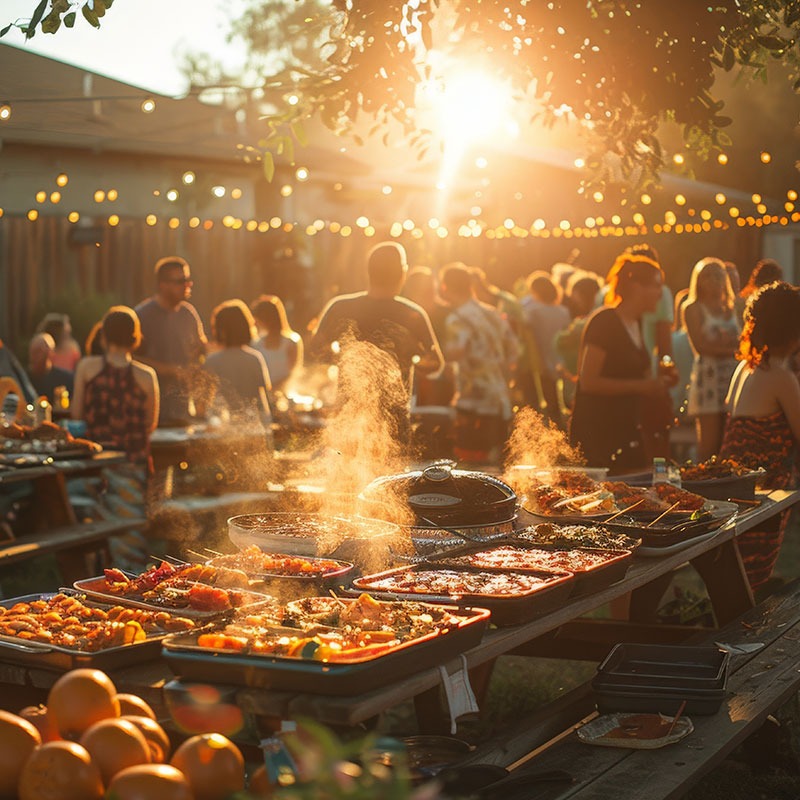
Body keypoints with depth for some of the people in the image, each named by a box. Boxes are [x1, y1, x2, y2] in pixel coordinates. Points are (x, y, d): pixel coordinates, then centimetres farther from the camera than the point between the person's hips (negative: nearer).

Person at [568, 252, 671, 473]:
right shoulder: (603, 322, -12)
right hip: (596, 431, -8)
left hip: (627, 428, 8)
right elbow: (588, 381, -19)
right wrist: (639, 386, -18)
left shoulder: (636, 324, 14)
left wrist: (654, 386, 7)